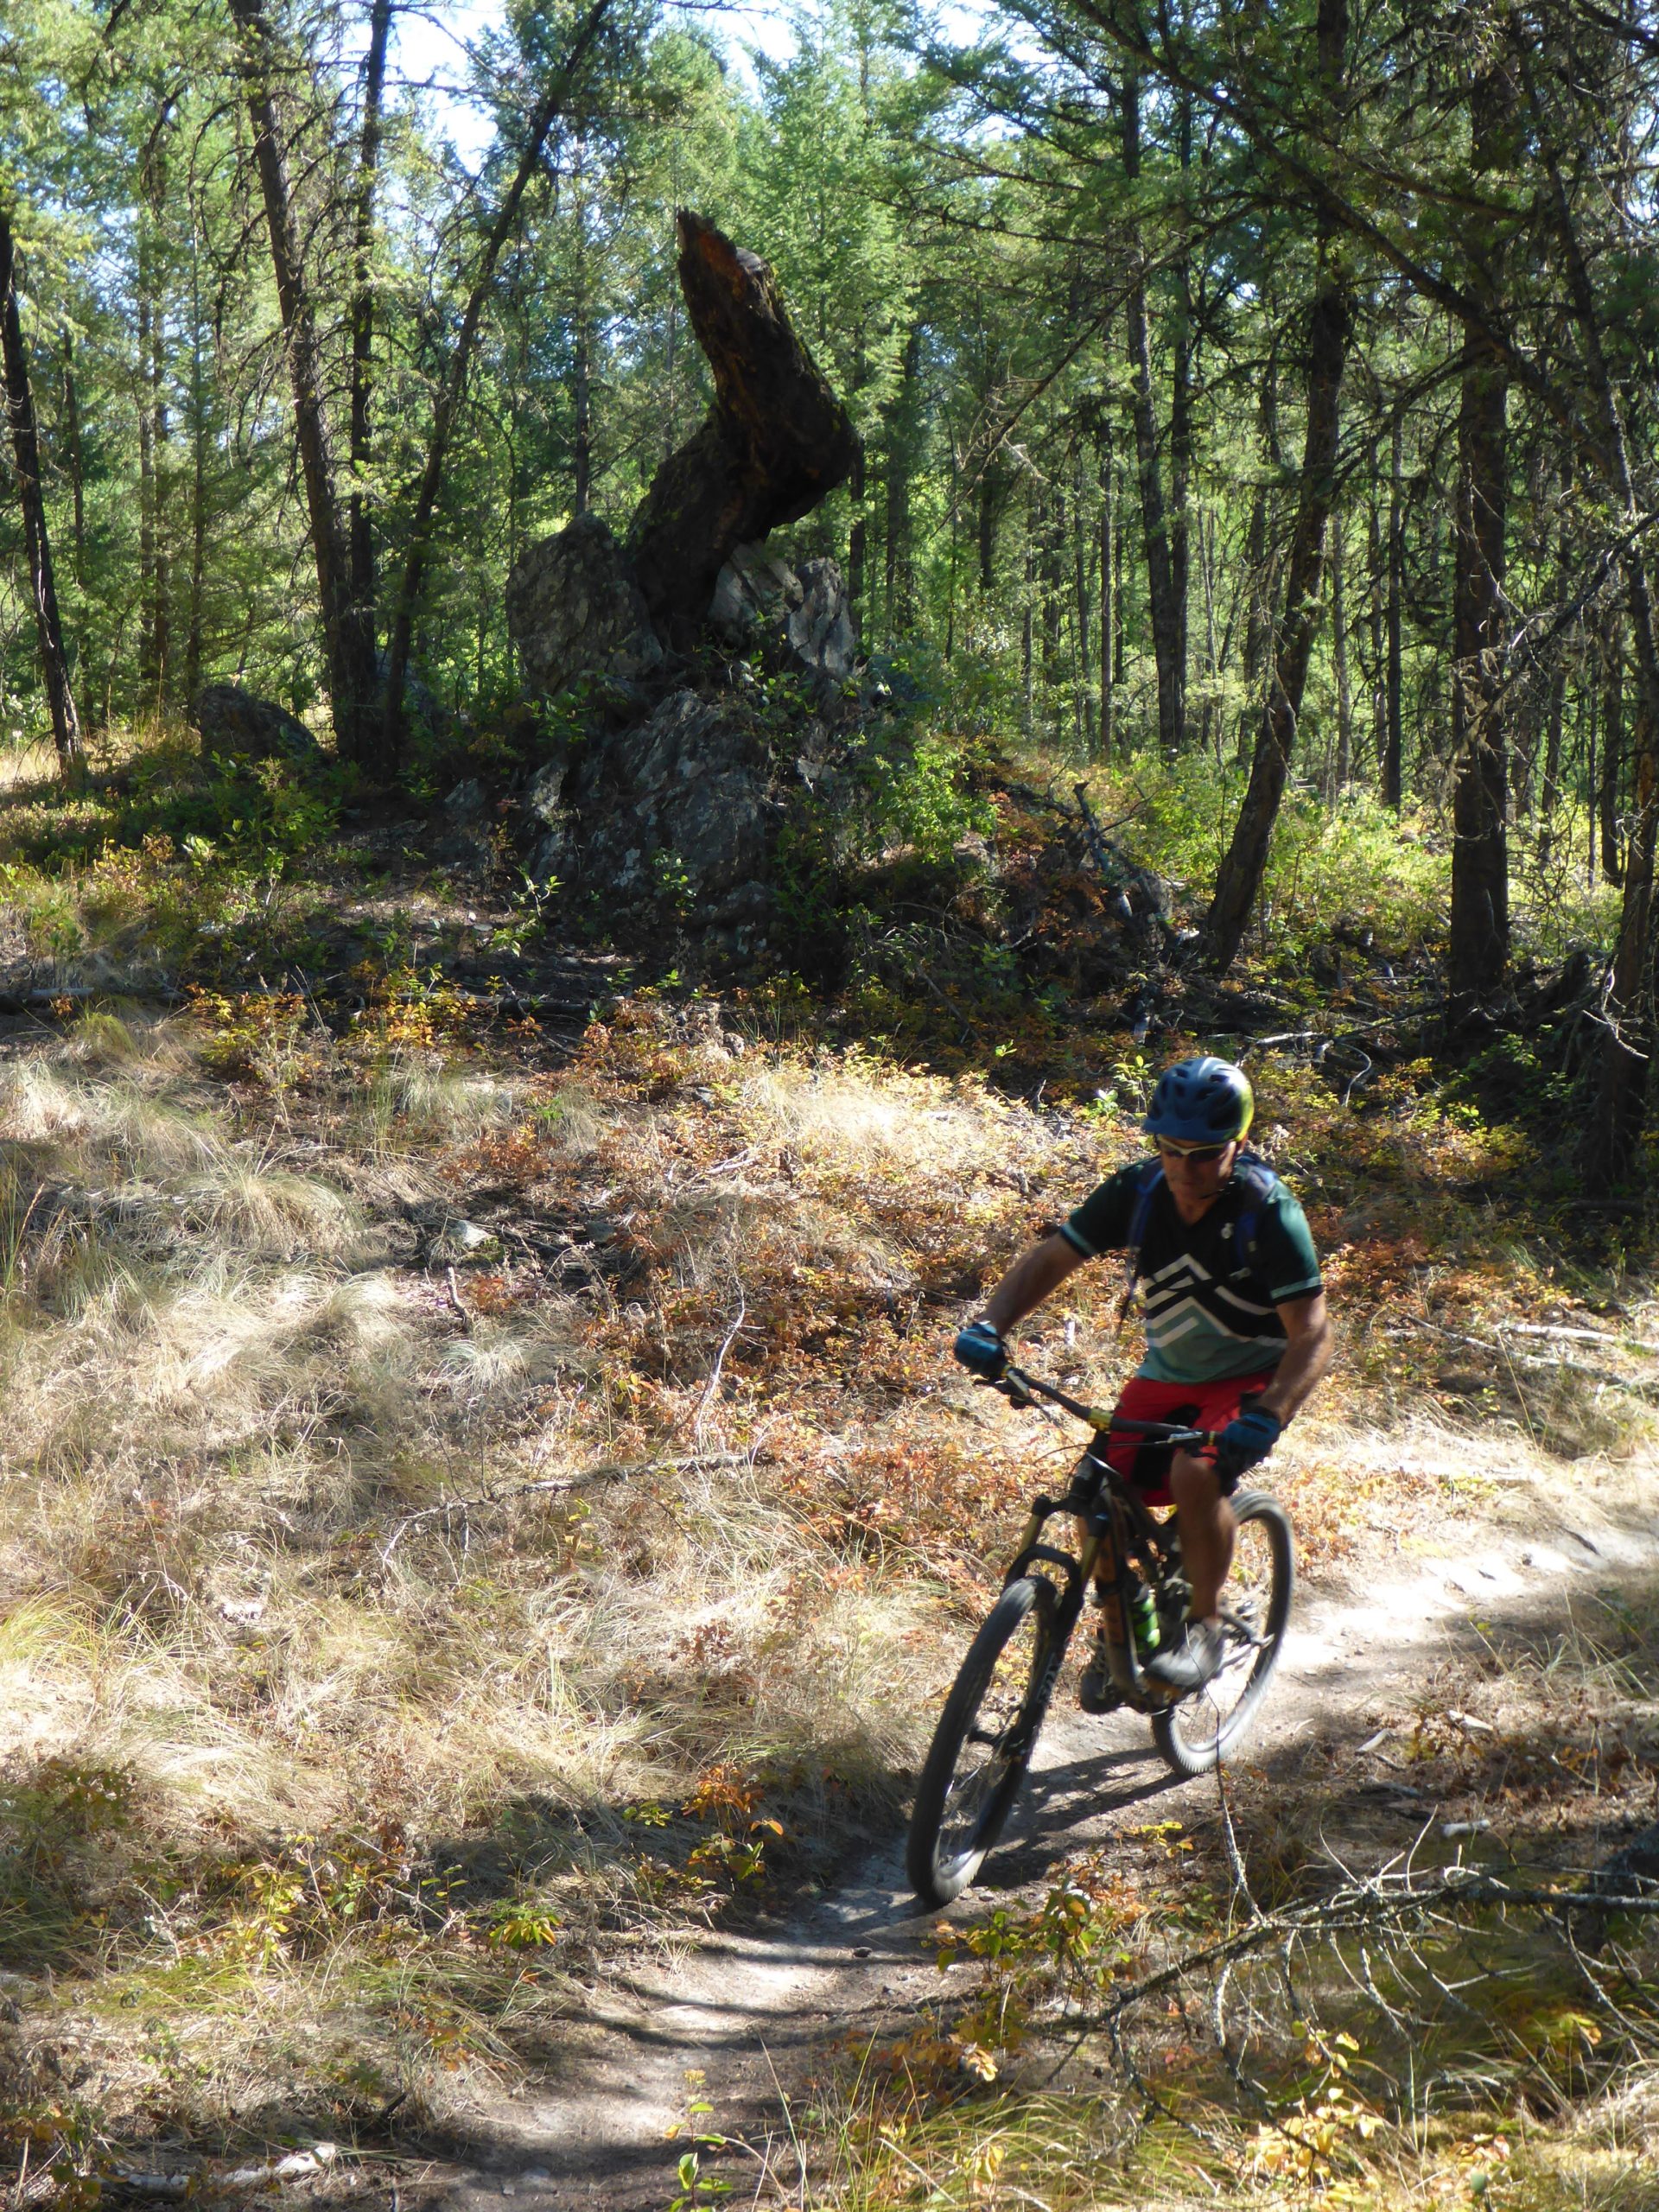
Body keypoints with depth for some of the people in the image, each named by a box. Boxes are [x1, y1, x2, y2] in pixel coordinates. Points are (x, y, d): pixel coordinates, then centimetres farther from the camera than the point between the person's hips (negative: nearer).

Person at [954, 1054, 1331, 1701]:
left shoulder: (1268, 1212, -25)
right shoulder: (1137, 1191, -15)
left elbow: (1312, 1334, -28)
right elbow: (1051, 1258, -8)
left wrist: (1265, 1418, -44)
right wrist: (991, 1325, -26)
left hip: (1252, 1379, -4)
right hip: (1166, 1377, 4)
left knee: (1196, 1474, -31)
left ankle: (1205, 1626, -7)